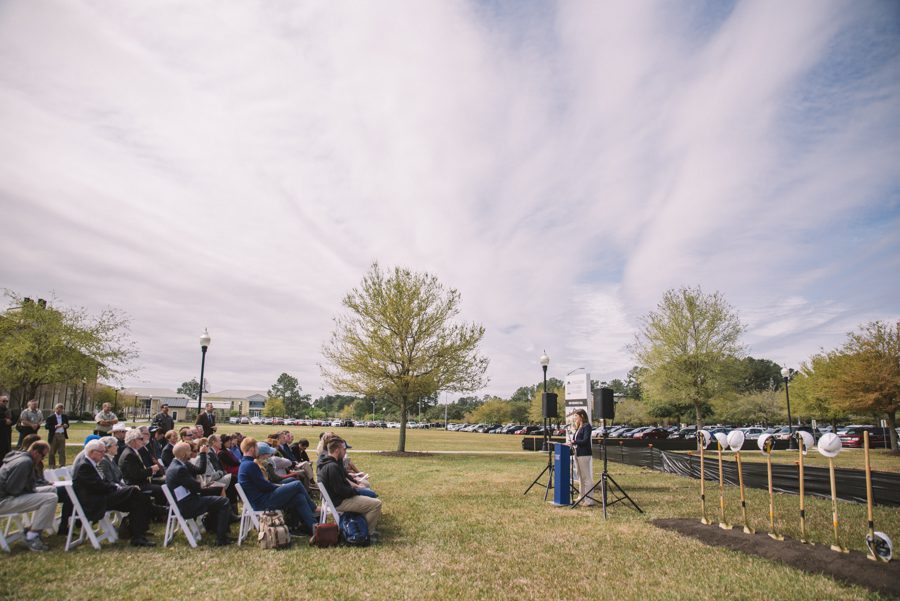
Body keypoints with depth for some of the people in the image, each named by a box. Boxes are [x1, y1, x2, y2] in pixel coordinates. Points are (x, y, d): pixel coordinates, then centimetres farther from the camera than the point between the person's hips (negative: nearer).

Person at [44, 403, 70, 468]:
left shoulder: (64, 416, 8)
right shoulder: (51, 417, -5)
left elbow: (67, 424, 18)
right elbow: (47, 426, -9)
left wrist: (66, 425, -5)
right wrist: (55, 426, -21)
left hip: (62, 435, 3)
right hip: (54, 436, -3)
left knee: (62, 451, 0)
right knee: (52, 451, 7)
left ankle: (62, 465, 2)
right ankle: (52, 465, 18)